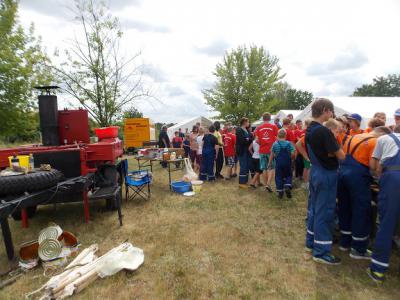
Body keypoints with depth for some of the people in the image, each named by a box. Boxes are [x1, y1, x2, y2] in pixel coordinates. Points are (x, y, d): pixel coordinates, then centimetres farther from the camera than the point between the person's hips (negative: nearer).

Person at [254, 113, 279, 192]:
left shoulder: (258, 128, 3)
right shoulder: (274, 126, -3)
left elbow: (257, 140, 3)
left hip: (262, 151, 2)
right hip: (272, 150, -2)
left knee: (264, 169, 10)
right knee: (272, 168, 7)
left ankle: (266, 185, 17)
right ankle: (268, 184, -6)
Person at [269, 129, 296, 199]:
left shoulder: (275, 144, -6)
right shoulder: (289, 143, -6)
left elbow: (272, 154, -3)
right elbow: (293, 153, -11)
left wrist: (270, 162, 8)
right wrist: (291, 158, 10)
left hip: (278, 163, 0)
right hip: (287, 163, 0)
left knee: (278, 177, 9)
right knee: (288, 175, 18)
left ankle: (280, 192, 9)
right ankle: (287, 187, -4)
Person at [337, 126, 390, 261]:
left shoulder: (353, 137, 17)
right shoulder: (375, 142, -6)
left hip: (343, 172, 8)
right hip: (358, 177, -7)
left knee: (344, 209, 17)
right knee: (361, 212, 5)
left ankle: (344, 242, 28)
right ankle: (358, 249, 15)